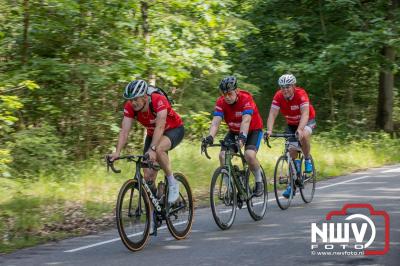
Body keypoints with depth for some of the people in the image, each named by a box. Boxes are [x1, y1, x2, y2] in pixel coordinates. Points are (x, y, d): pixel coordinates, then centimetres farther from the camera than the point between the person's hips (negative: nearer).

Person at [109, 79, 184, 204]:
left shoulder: (159, 100, -33)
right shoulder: (130, 107, -20)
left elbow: (160, 127, -41)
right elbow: (124, 131, -22)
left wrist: (152, 149, -52)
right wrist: (117, 152, -35)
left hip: (174, 130, -5)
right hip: (152, 133, 5)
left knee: (158, 149, -37)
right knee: (148, 175, -7)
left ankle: (172, 183, -17)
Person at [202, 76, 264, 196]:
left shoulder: (246, 99, -29)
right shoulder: (221, 102, -18)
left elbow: (246, 120, -42)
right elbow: (216, 122, -29)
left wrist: (242, 136, -59)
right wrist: (210, 137, -48)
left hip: (253, 130, -4)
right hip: (234, 131, 4)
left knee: (249, 155, -29)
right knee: (223, 155, -17)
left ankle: (259, 181, -4)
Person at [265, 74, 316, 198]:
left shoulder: (301, 94, -30)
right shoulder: (278, 96, -20)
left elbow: (305, 114, -41)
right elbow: (272, 114, -27)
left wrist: (300, 129, -57)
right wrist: (269, 130, -44)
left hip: (307, 121, -4)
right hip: (291, 124, 4)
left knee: (304, 136, -36)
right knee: (292, 151, -3)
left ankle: (307, 159, -9)